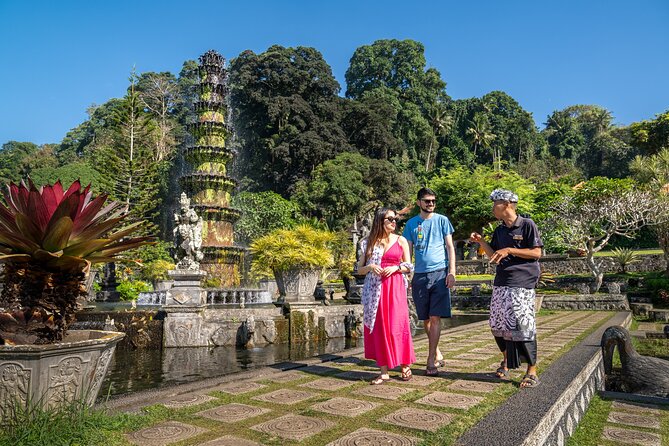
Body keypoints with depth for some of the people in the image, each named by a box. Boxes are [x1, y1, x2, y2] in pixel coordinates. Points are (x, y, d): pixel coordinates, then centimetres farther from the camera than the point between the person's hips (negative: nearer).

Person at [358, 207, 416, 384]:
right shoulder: (368, 242, 7)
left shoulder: (401, 240, 7)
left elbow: (408, 266, 9)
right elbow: (360, 269, 10)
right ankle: (384, 371, 10)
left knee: (397, 326, -5)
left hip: (395, 287, -1)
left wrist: (395, 268, -9)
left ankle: (405, 365, 14)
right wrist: (370, 267, -11)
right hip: (375, 290, 1)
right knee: (378, 328, 2)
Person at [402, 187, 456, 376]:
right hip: (420, 274, 3)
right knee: (425, 319, 9)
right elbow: (408, 251, 11)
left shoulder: (442, 220, 5)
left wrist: (452, 272, -6)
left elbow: (450, 247, 3)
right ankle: (437, 353, 28)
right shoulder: (411, 224, 9)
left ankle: (431, 360, -1)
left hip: (440, 273, -2)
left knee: (435, 318, -7)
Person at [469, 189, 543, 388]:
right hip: (500, 283, 7)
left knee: (522, 326, -8)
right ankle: (507, 360, 30)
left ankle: (532, 371, 4)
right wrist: (481, 241, 5)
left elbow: (536, 253, -8)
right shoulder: (499, 230, 15)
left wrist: (509, 250, -14)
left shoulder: (527, 225, -5)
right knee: (498, 325, 10)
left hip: (522, 284, -7)